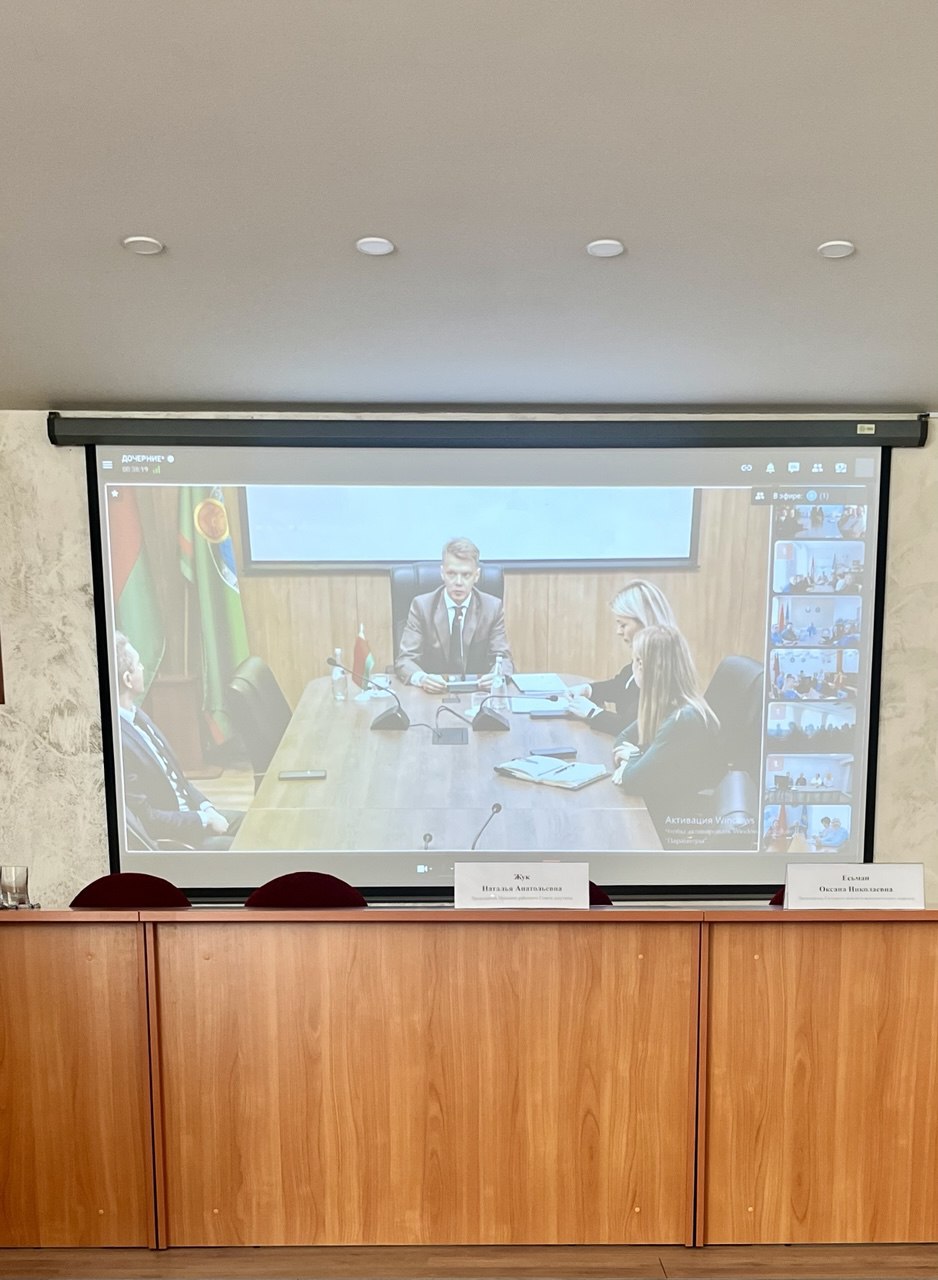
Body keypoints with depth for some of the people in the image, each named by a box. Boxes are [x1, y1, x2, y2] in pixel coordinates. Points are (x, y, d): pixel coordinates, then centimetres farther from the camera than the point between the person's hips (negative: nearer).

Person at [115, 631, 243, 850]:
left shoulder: (135, 715, 4)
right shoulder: (117, 738, -25)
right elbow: (145, 820, -22)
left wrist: (207, 808, 0)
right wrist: (204, 819, -14)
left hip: (189, 812, 9)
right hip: (167, 840, -9)